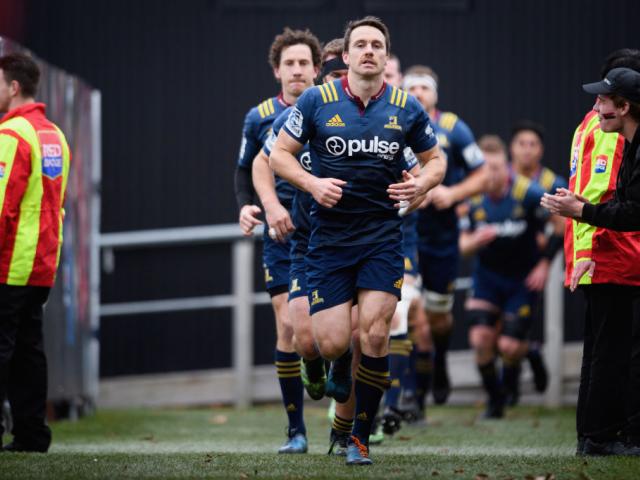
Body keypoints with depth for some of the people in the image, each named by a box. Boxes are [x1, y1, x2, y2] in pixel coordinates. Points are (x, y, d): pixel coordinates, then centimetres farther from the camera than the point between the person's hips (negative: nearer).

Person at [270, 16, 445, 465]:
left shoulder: (406, 108, 2)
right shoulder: (317, 101, -2)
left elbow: (435, 159, 15)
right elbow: (280, 153, 5)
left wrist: (423, 183, -7)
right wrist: (312, 183, -13)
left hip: (382, 237, 0)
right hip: (329, 238, 0)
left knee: (374, 335, -13)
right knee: (332, 344, -7)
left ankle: (360, 437, 1)